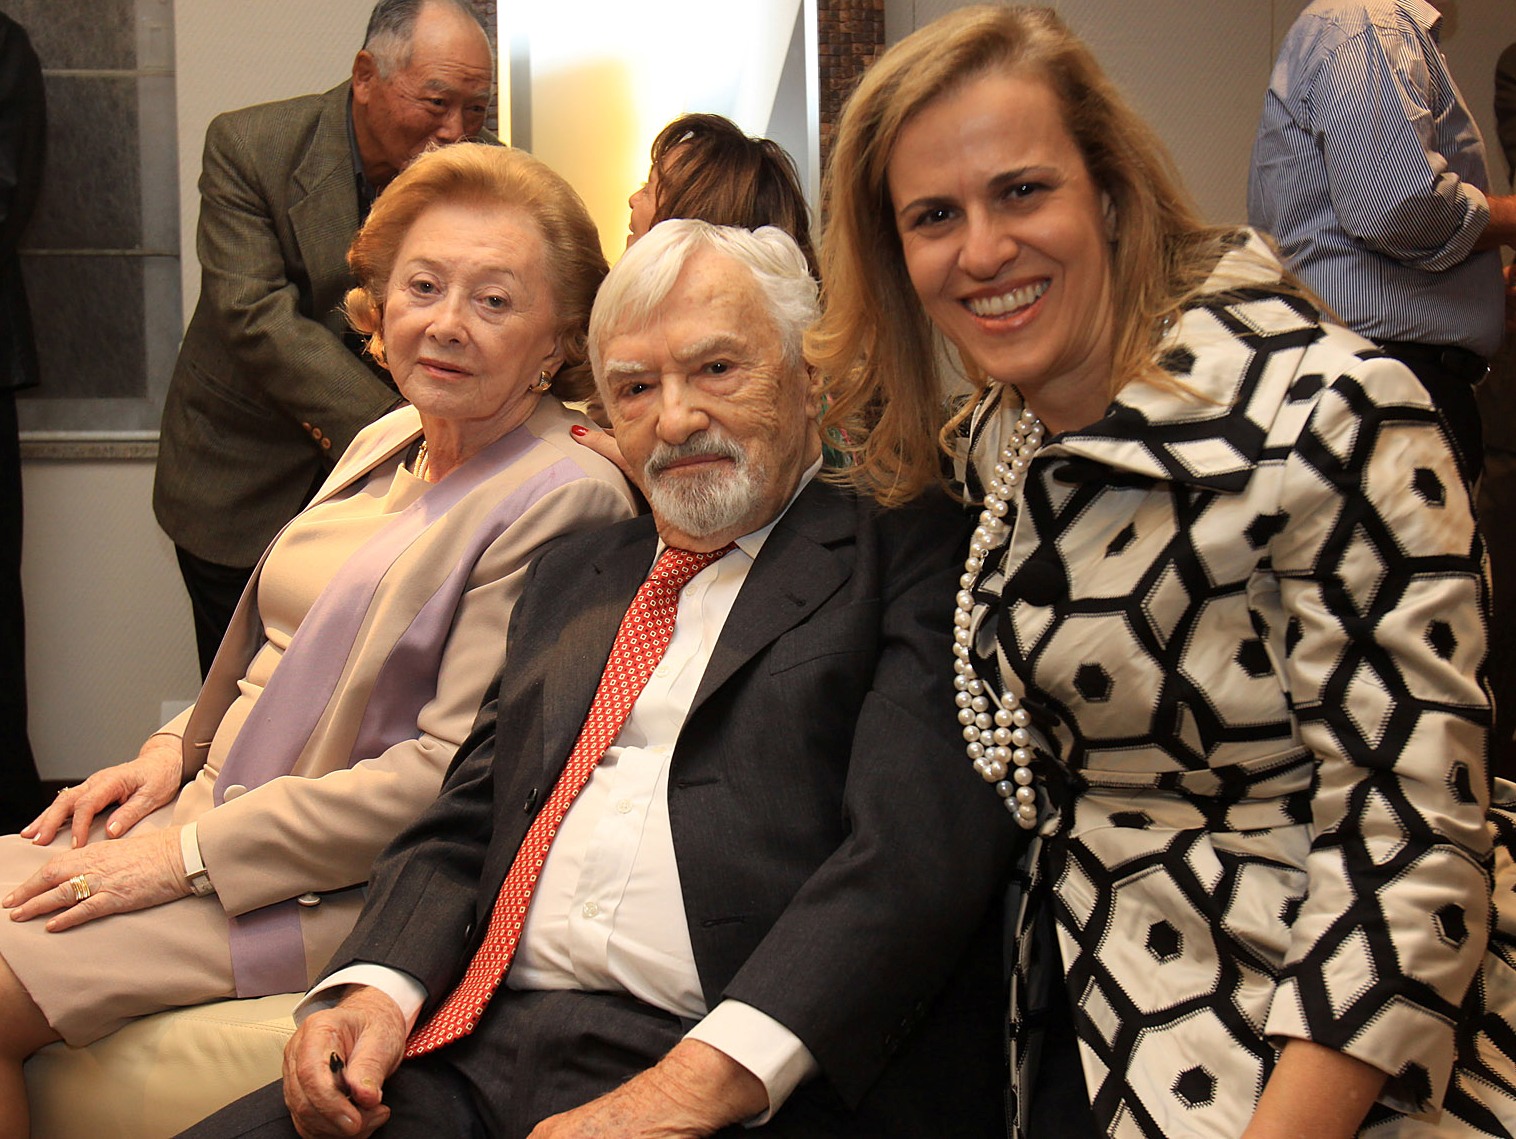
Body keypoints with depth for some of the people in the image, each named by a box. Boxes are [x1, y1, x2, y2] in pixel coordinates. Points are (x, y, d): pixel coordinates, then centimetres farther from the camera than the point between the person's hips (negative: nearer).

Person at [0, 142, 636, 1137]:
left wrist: (192, 856, -18)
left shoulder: (564, 500, -15)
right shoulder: (386, 443, 12)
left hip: (340, 891, -8)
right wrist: (178, 751, 4)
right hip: (211, 811, 8)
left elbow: (459, 771, -19)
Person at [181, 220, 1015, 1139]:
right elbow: (464, 825, 19)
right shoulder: (570, 579, 23)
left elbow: (918, 850, -12)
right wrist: (377, 990, -1)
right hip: (488, 1050, 6)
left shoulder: (912, 556, 2)